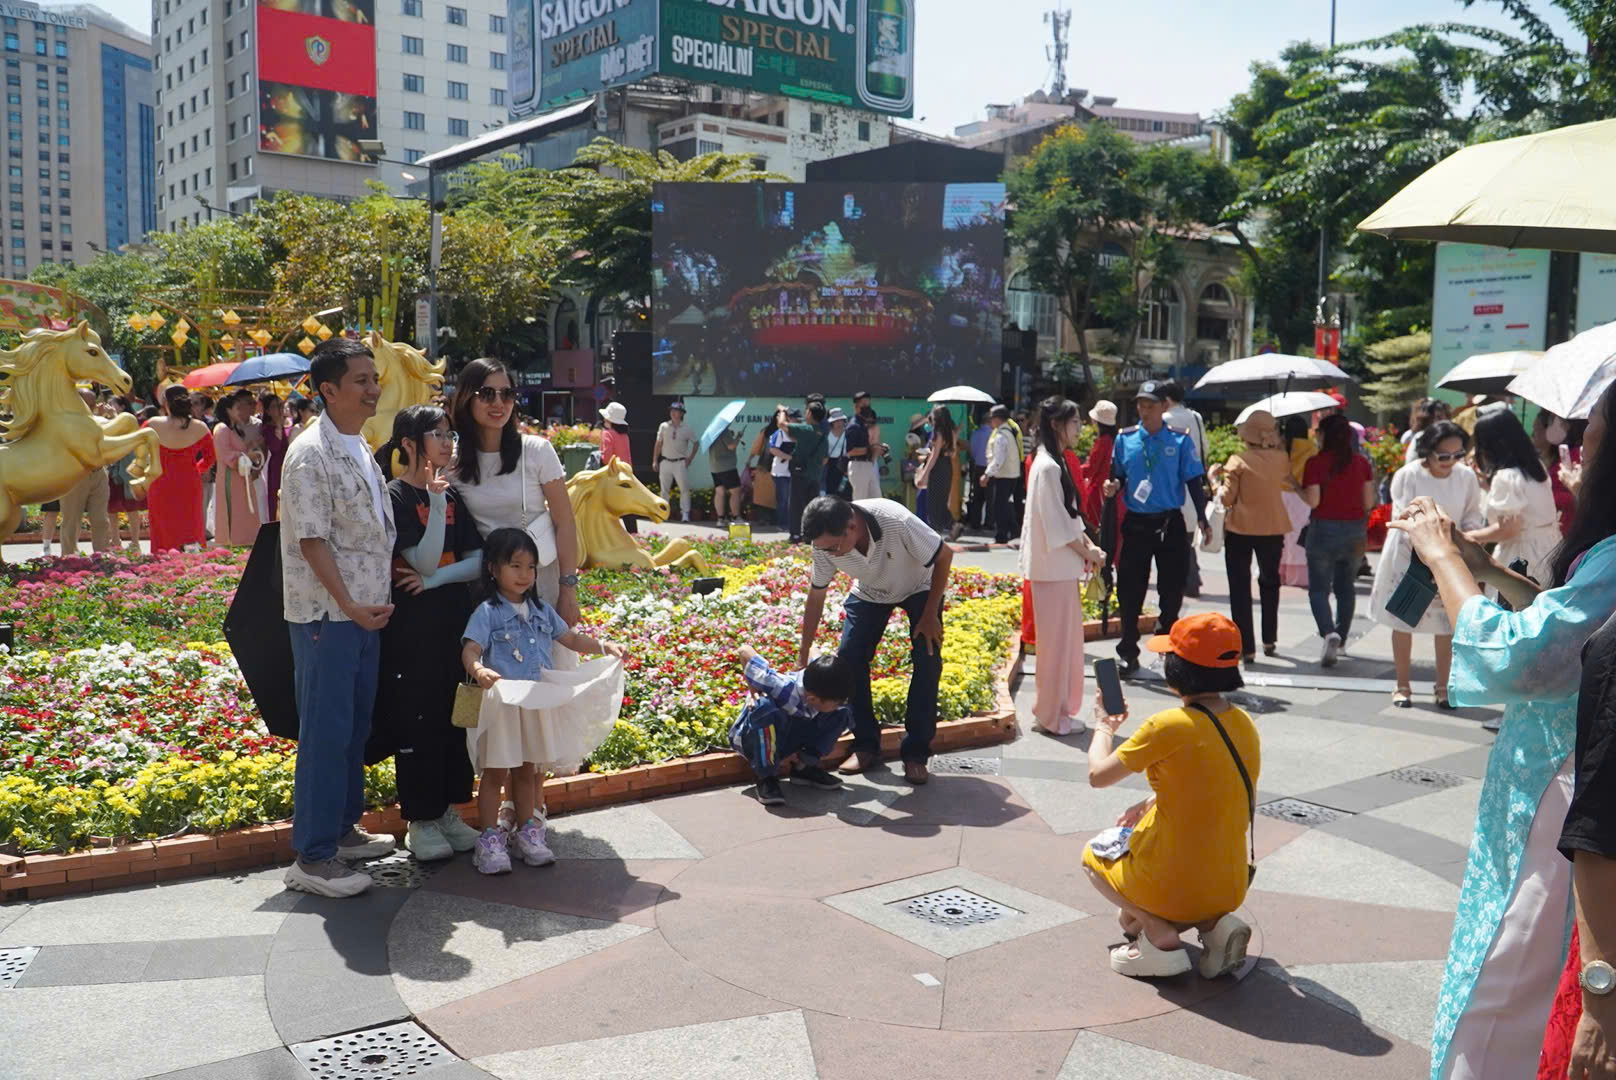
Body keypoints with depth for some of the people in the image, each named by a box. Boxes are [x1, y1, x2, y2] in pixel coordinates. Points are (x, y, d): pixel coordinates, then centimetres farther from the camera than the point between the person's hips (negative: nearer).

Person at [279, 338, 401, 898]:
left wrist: (376, 601, 16)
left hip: (365, 610, 9)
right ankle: (313, 857, 5)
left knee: (356, 725, 16)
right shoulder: (311, 455, -14)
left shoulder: (361, 450, 14)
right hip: (326, 614, -9)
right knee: (326, 731, -4)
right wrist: (350, 605, -23)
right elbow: (312, 541, -19)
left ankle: (342, 827, 30)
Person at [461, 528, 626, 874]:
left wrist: (604, 646, 2)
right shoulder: (487, 612, -10)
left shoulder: (541, 611, 9)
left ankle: (527, 833, 28)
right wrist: (478, 670, -42)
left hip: (536, 708, 6)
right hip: (500, 706, -6)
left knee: (528, 771, 17)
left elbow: (570, 638, 16)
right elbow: (470, 650, -21)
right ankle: (490, 839, 13)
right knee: (494, 773, 4)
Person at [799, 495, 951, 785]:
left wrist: (930, 614, -21)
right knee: (849, 658, -12)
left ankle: (915, 753, -4)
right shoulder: (825, 546, -29)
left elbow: (944, 556, -24)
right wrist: (803, 657, -8)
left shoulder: (898, 523, -42)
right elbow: (816, 598, -12)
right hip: (870, 593, 3)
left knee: (927, 661, -17)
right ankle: (866, 745, 4)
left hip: (919, 588, -3)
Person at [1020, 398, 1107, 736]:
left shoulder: (1056, 462, 13)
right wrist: (1089, 554, -8)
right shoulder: (1048, 467, -18)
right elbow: (1058, 527, -19)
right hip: (1053, 567, -10)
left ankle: (1059, 709, 24)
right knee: (1056, 641, 0)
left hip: (1063, 565, 10)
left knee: (1066, 639, 15)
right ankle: (1051, 716, 10)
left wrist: (1089, 545, 6)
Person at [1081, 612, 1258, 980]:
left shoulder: (1169, 727, -22)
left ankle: (1160, 935, 1)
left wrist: (1104, 726, 7)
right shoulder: (1243, 724, -1)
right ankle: (1215, 923, 9)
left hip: (1175, 889, -6)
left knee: (1094, 853, 23)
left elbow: (1098, 775, -11)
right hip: (1231, 886, 6)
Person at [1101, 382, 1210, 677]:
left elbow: (1193, 481, 0)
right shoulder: (1125, 439, 3)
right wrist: (1112, 487, -10)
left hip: (1170, 525, -1)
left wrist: (1201, 518, -8)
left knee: (1172, 591, 7)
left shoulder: (1179, 440, -1)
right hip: (1135, 524, 1)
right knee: (1130, 592, 4)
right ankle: (1128, 653, 15)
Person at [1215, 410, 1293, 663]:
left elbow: (1227, 498, -12)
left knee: (1240, 588, 2)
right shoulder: (1282, 459, -3)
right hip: (1273, 528, 4)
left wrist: (1217, 483, 6)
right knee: (1269, 582, 22)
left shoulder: (1238, 460, -13)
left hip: (1240, 529, -4)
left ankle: (1246, 648, -2)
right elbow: (1288, 484, 15)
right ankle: (1270, 641, 28)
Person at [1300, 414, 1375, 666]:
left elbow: (1312, 501, -15)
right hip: (1355, 529, 4)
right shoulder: (1362, 462, 0)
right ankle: (1341, 638, 28)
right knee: (1346, 588, 18)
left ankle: (1329, 633, -21)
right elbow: (1369, 502, 2)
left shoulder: (1315, 463, -12)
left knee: (1319, 588, 2)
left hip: (1324, 529, -4)